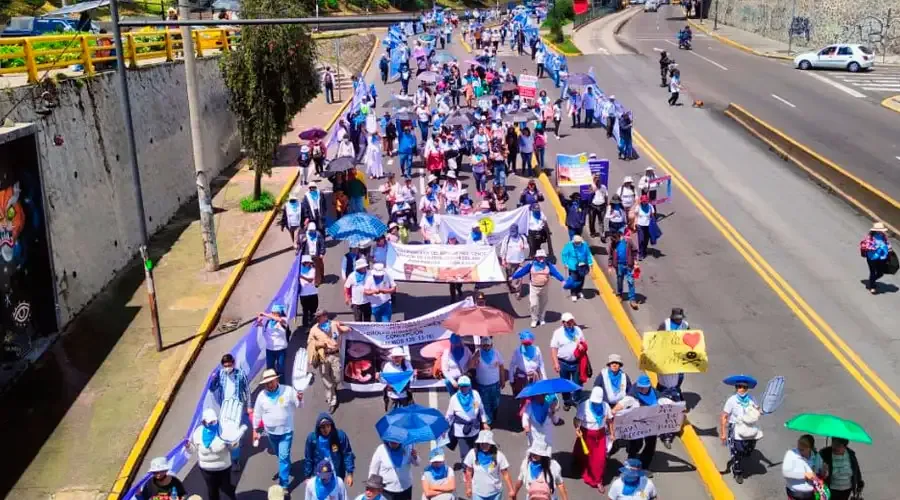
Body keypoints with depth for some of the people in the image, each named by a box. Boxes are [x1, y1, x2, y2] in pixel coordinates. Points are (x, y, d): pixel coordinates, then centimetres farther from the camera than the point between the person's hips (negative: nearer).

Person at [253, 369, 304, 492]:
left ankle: (284, 484, 2)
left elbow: (298, 405, -8)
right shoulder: (262, 395, -9)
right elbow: (257, 414, 2)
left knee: (284, 457, -6)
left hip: (286, 431, -3)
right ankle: (286, 466, 52)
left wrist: (300, 400, -31)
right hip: (271, 432, 3)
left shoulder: (288, 391, -16)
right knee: (279, 455, 23)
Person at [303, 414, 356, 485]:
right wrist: (307, 476, 1)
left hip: (337, 477, 0)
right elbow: (308, 459, -2)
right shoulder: (312, 437, -12)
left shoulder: (340, 435, -15)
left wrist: (349, 474, -13)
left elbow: (348, 455, -9)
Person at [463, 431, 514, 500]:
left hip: (495, 493, 0)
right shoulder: (473, 454, -14)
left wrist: (511, 490, -12)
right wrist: (468, 488, 2)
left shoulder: (498, 455, -17)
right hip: (478, 492, 0)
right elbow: (469, 472, -2)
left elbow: (505, 474, -11)